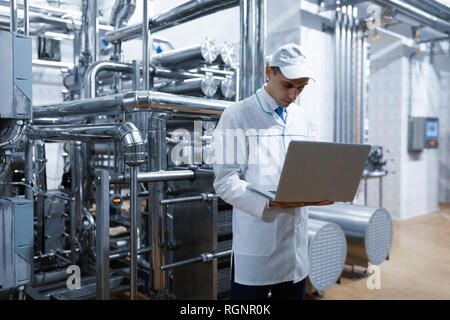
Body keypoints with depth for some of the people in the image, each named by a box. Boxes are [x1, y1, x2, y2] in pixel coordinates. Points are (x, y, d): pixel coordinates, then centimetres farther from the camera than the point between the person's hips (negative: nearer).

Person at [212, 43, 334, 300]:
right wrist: (270, 204, -26)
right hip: (255, 247, -5)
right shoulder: (237, 116, -6)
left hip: (296, 246, 6)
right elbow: (225, 182, -12)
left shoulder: (303, 119, 12)